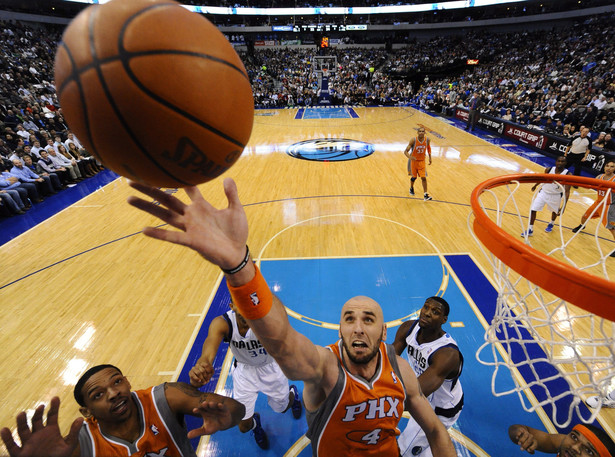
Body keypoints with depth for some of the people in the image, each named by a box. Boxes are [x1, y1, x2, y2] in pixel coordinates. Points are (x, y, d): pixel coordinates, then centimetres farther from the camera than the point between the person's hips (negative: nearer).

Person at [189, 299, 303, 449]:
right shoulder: (221, 323, -33)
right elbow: (208, 354, -48)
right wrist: (201, 366, -72)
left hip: (271, 367, -1)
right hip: (245, 370, 2)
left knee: (282, 408, 22)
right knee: (244, 426, 12)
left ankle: (292, 394, 60)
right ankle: (255, 423, 51)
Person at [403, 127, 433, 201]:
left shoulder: (427, 140, -10)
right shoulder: (413, 140, -20)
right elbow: (405, 151, -21)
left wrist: (430, 157, 11)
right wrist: (410, 157, -41)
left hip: (422, 161, 2)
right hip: (413, 160, -1)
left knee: (423, 177, -7)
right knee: (414, 177, 11)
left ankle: (425, 195, -4)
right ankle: (411, 188, 43)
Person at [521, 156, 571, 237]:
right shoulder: (549, 169, -13)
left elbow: (567, 191, -21)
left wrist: (563, 206, -28)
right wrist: (535, 185, 26)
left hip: (556, 196, -1)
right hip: (543, 192, 1)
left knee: (555, 211, 22)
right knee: (533, 210, -7)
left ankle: (551, 224, 54)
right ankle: (530, 230, 5)